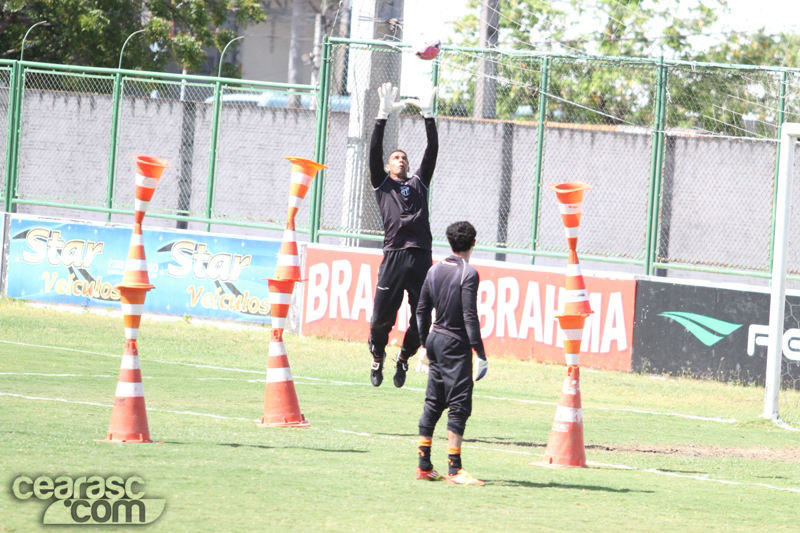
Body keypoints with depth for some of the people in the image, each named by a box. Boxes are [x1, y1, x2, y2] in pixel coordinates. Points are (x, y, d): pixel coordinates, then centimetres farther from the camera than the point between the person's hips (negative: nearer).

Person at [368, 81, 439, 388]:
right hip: (394, 256, -2)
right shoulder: (382, 185, 15)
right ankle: (378, 357, 24)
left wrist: (428, 116, 10)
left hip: (421, 257, 2)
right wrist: (383, 116, -1)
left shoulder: (419, 184, 21)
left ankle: (404, 357, 25)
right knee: (382, 317, -2)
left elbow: (432, 151, 16)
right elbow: (375, 151, 4)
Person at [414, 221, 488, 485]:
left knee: (433, 403, 12)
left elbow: (422, 310, 13)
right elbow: (469, 316, -18)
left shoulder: (435, 270, 9)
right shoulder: (469, 273, -12)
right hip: (456, 344, -7)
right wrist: (480, 352, -16)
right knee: (459, 404, -6)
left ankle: (424, 466, 14)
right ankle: (454, 470, -10)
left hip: (435, 341, 7)